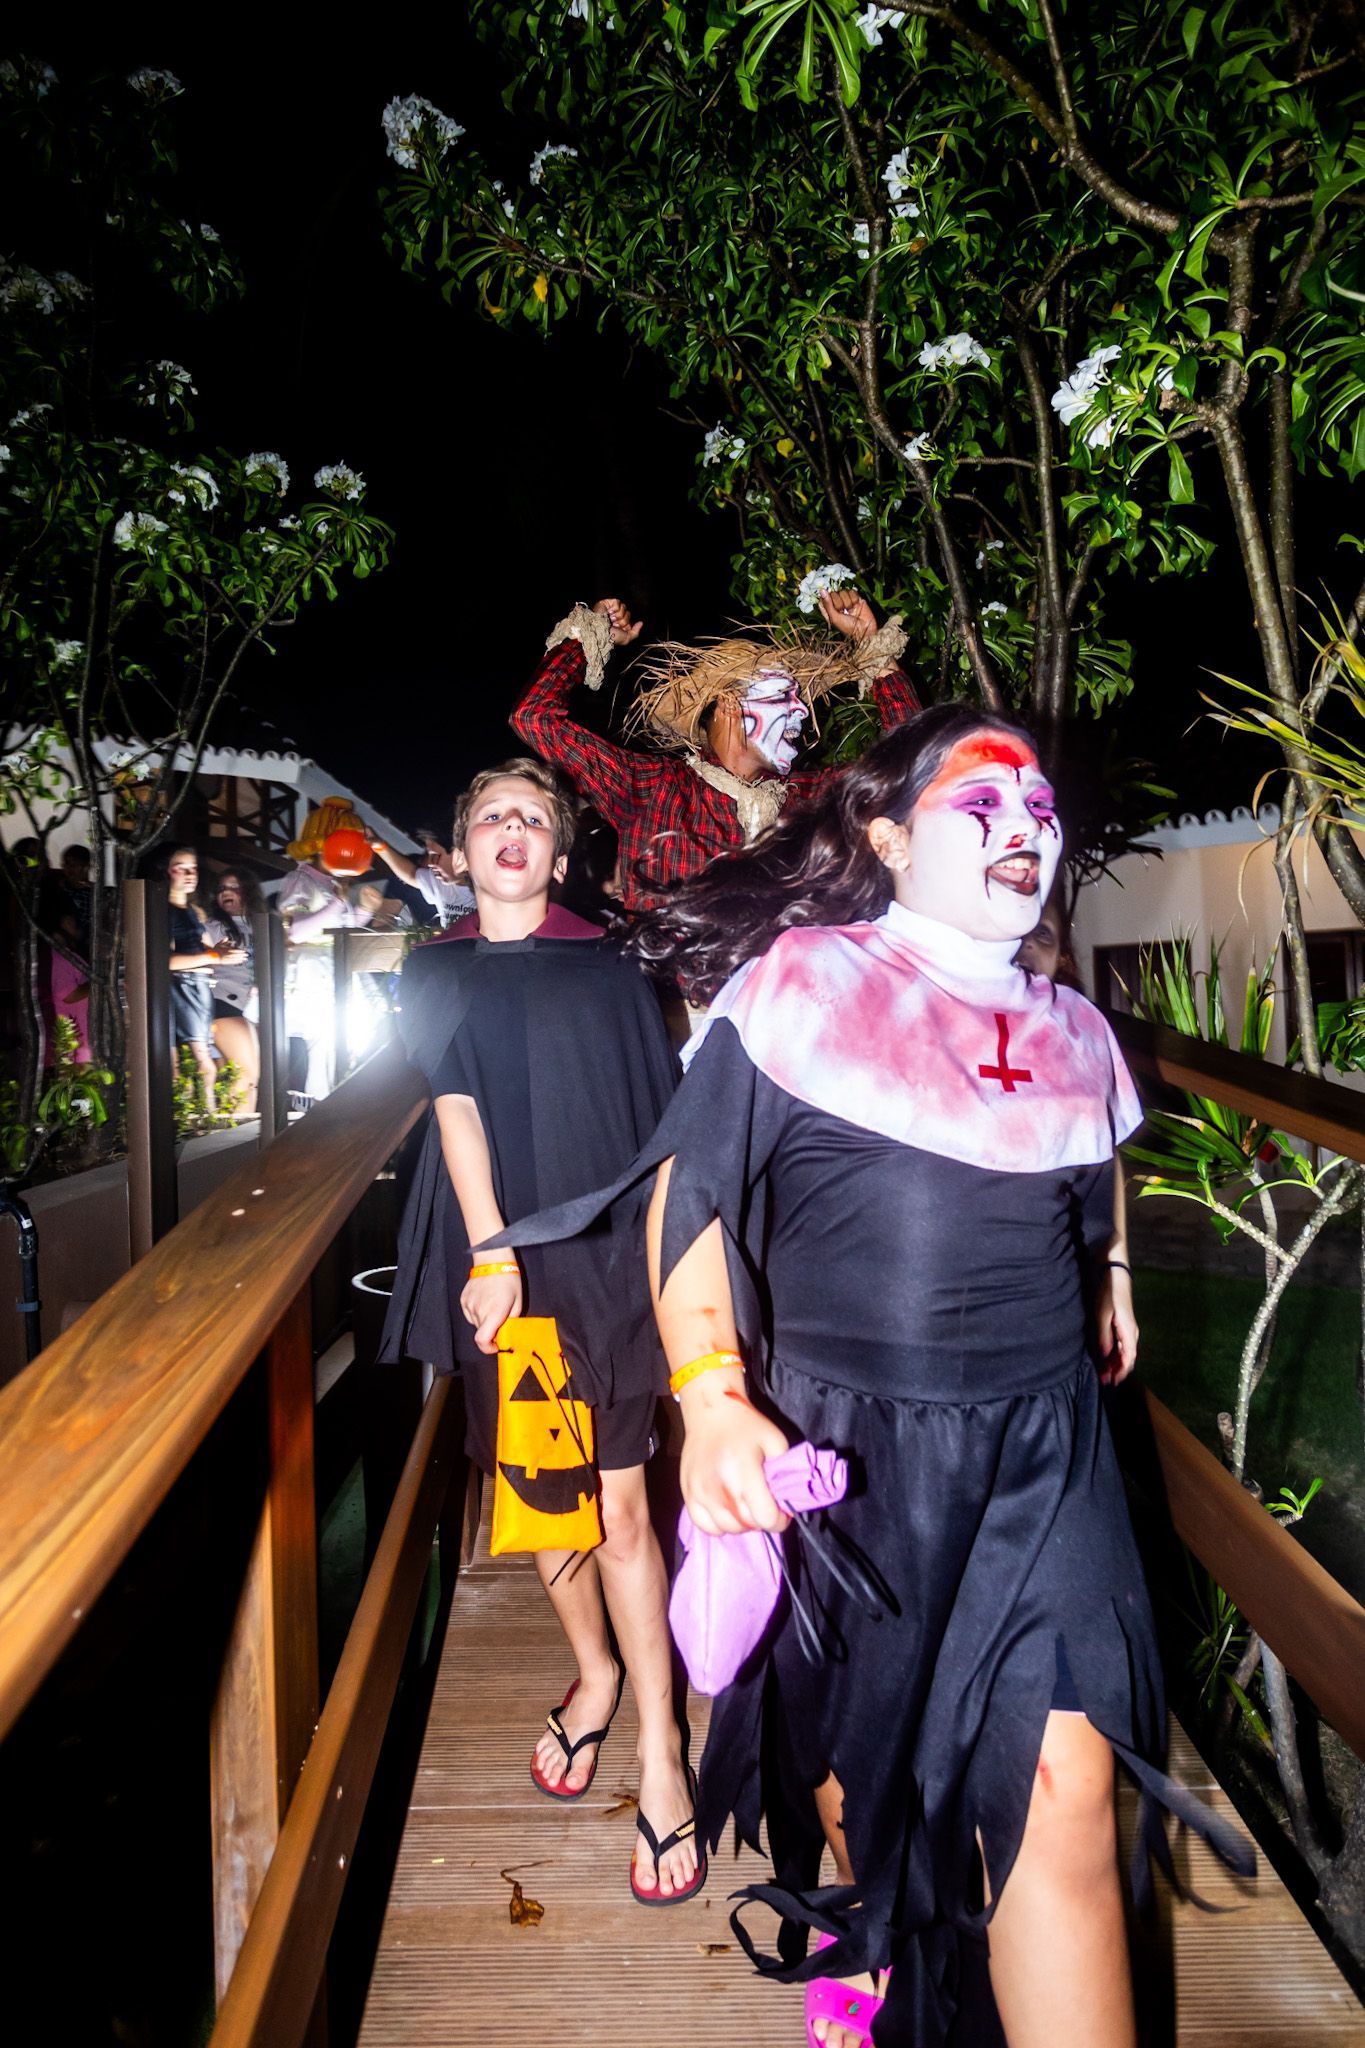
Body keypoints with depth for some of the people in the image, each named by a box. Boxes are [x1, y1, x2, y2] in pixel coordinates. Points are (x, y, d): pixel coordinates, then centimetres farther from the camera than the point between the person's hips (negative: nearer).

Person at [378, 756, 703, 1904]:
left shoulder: (611, 973, 7)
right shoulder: (437, 973, 9)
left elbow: (660, 1127, 5)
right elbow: (457, 1107, -4)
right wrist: (492, 1252, -14)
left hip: (606, 1258, -2)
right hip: (498, 1262, 2)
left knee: (620, 1504, -2)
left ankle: (659, 1747, 12)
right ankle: (596, 1673, 36)